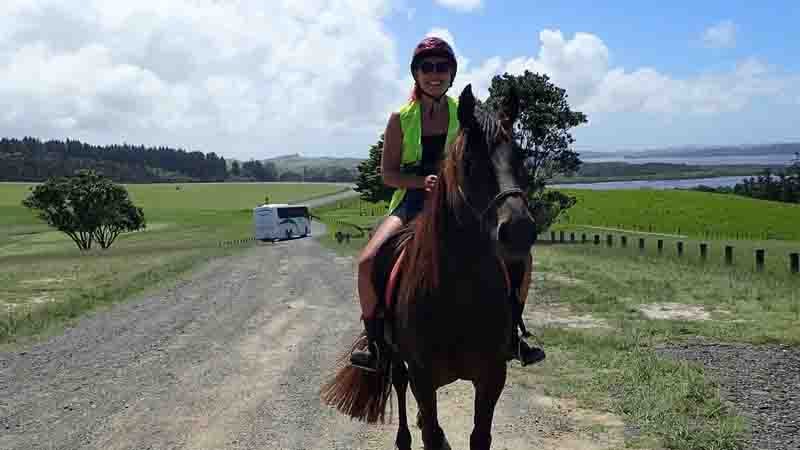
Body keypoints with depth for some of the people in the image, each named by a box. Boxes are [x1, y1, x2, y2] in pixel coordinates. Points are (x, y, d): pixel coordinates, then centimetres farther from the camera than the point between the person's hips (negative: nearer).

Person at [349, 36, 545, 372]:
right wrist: (423, 182, -18)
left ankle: (510, 336, 8)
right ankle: (375, 345, -5)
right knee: (368, 262, -25)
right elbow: (388, 173, 0)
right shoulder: (401, 118, 0)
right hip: (412, 202, -1)